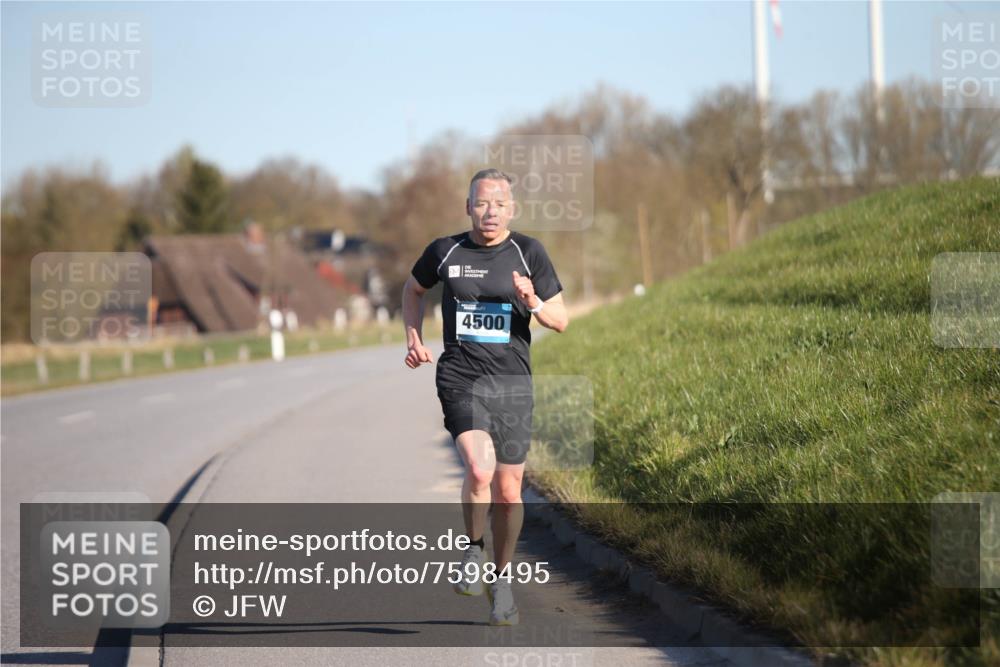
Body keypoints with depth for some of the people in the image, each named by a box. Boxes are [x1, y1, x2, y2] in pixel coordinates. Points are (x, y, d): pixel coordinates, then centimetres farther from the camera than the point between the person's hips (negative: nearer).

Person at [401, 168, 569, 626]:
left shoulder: (528, 253, 1)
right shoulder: (445, 251, 2)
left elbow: (560, 321, 3)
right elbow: (413, 289, 23)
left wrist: (534, 304, -17)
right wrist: (414, 339, 11)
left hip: (512, 382, 1)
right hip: (460, 377, -1)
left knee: (508, 491, 6)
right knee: (480, 469, -24)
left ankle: (502, 580, 27)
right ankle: (472, 551, 4)